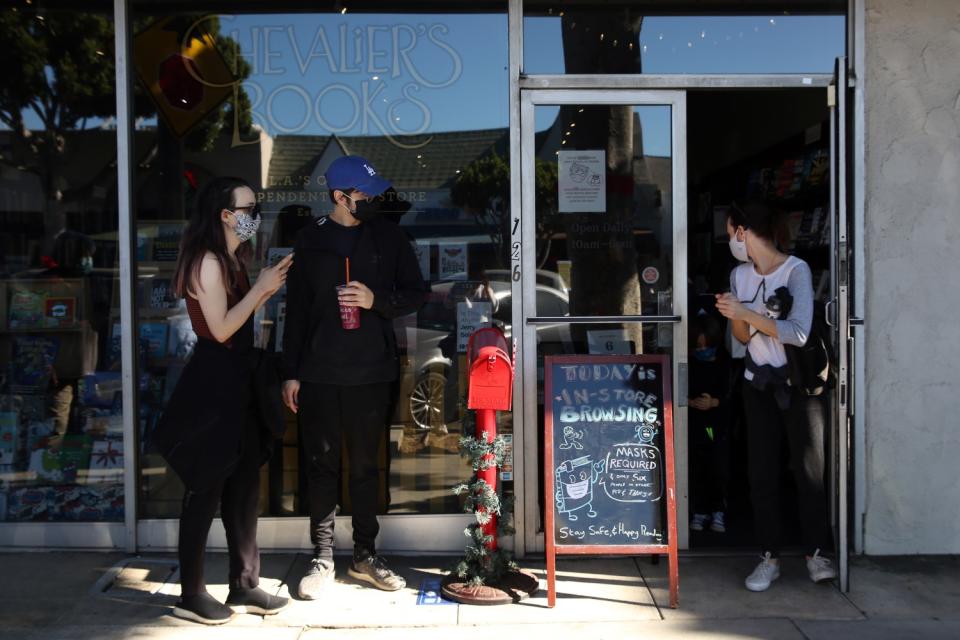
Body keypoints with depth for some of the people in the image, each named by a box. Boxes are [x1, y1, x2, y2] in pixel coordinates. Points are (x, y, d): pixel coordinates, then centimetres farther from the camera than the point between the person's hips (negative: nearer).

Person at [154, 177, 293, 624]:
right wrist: (260, 288, -13)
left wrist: (269, 289, 6)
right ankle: (191, 595, 12)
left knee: (244, 485, 12)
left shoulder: (232, 261, 14)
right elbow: (220, 328, -21)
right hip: (213, 383, -10)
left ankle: (244, 586, 21)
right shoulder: (208, 261, -15)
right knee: (206, 489, -1)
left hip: (236, 380, 10)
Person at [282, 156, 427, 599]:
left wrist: (377, 300, -13)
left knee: (366, 465, 9)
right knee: (322, 466, 5)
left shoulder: (388, 237, 4)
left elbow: (416, 293, 6)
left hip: (372, 371, 0)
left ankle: (365, 555, 22)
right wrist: (291, 373, 3)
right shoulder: (310, 241, 4)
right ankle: (322, 559, 16)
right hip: (319, 374, 0)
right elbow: (297, 309, 6)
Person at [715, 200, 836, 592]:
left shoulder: (796, 270, -12)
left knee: (809, 469, -2)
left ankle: (815, 553, 11)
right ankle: (769, 557, 8)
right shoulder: (740, 275, 6)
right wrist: (735, 317, -10)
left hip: (799, 384, -5)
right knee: (762, 473, 2)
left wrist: (746, 313, -22)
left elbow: (798, 332, -23)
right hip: (759, 384, 5)